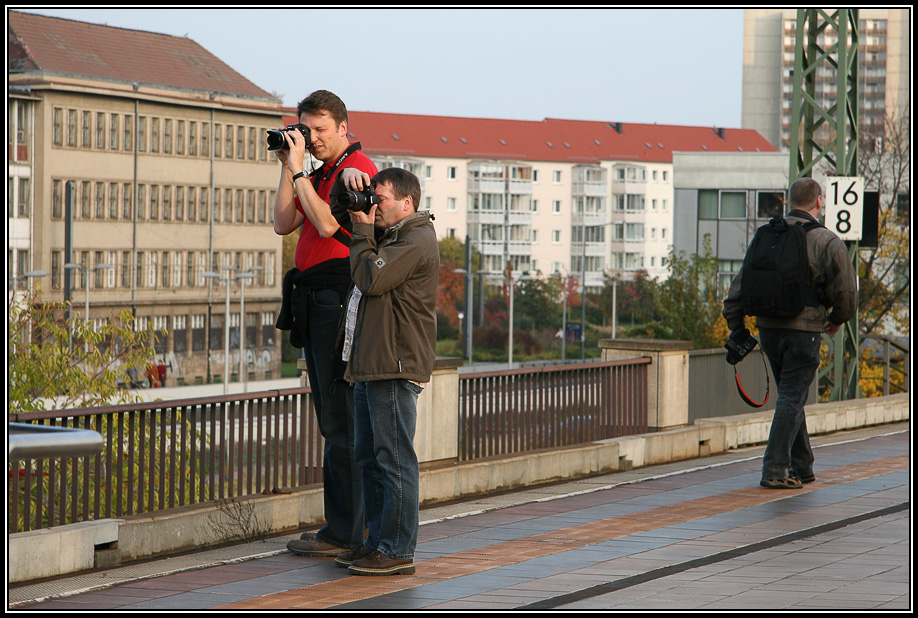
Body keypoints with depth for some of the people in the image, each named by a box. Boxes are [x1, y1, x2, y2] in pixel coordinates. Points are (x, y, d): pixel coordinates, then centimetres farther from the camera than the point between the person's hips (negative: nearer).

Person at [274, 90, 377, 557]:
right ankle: (358, 522, 16)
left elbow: (328, 225, -21)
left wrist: (299, 170, -16)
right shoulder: (321, 175, 20)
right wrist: (288, 168, 7)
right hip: (316, 307, 10)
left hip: (338, 303, -10)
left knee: (341, 422, -9)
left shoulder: (358, 168, -9)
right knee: (334, 421, 12)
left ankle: (344, 533, -7)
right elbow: (283, 224, 14)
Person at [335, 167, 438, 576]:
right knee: (370, 460, 13)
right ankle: (377, 542, 19)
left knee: (394, 460, -8)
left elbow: (371, 278, -19)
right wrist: (364, 230, 14)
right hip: (371, 366, 11)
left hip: (396, 367, -11)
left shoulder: (416, 240, -11)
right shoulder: (390, 236, 22)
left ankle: (398, 552, -6)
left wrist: (362, 233, -6)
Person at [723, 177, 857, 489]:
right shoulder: (827, 241, -7)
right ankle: (774, 470, -8)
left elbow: (741, 284, 7)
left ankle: (801, 467, 24)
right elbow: (846, 291, -5)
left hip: (768, 327, 5)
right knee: (792, 399, -1)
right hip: (804, 329, -5)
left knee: (790, 396, 17)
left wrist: (736, 329, 12)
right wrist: (837, 319, 15)